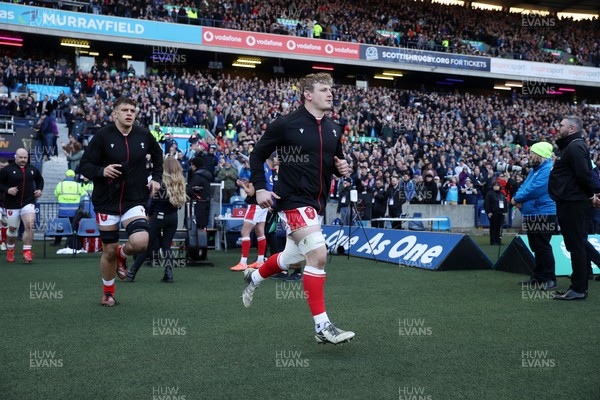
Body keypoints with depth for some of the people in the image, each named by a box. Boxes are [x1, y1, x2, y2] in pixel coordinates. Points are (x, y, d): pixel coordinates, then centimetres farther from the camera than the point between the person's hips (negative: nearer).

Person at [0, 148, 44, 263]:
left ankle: (27, 252, -11)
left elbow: (40, 179, 25)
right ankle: (10, 251, 33)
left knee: (30, 225, -16)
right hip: (12, 204, -1)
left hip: (28, 203, 2)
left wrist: (39, 189, 10)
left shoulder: (33, 169, 7)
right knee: (12, 228, 10)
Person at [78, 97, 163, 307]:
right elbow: (84, 166, -7)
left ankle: (122, 255, 16)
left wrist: (156, 178, 8)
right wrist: (102, 171, -26)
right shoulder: (102, 135, -8)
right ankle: (108, 292, 32)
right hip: (107, 201, -1)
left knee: (140, 242, -22)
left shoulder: (144, 135, 0)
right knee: (109, 251, 7)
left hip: (134, 200, 1)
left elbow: (157, 155, 20)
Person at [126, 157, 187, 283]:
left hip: (159, 216, -4)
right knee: (166, 245, 12)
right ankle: (169, 274, -1)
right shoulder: (181, 183, 2)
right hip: (173, 217, 4)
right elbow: (181, 202, 5)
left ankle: (131, 273, 6)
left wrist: (149, 214, 7)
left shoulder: (162, 182, -10)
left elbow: (154, 200, -7)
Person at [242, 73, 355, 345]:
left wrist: (342, 168, -1)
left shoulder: (333, 129, 9)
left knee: (291, 258, 19)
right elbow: (258, 154, 0)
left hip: (317, 203, 8)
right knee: (318, 253, -21)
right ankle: (322, 326, -12)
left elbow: (336, 160, 22)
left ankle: (254, 276, 50)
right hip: (294, 200, -8)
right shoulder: (285, 124, -8)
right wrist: (260, 188, -9)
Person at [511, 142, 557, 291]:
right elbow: (524, 186, 16)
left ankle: (549, 279, -1)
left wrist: (516, 198, -12)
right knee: (536, 247, 15)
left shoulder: (548, 169, -16)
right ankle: (538, 277, 24)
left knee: (543, 247, -7)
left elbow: (535, 189, -23)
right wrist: (518, 199, -5)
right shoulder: (534, 170, 17)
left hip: (543, 214, -10)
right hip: (531, 214, 10)